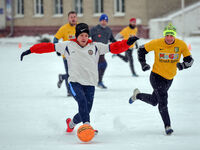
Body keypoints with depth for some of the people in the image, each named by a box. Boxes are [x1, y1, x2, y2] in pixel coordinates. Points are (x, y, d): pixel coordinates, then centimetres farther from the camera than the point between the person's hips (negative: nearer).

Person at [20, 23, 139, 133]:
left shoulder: (95, 47, 7)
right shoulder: (68, 46, 6)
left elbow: (113, 48, 0)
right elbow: (49, 47, 9)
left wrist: (127, 43, -16)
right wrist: (30, 51, 6)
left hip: (90, 84, 2)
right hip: (75, 82, -2)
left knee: (85, 111, 1)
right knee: (82, 101, -29)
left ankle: (71, 123, 32)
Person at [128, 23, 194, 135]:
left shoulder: (181, 45, -12)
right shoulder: (157, 43, -16)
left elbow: (190, 60, -7)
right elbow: (142, 50, -1)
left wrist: (182, 65, -28)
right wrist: (143, 64, -9)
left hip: (169, 78, 4)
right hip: (157, 75, -4)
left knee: (154, 101, 18)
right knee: (163, 101, -17)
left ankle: (137, 95, 45)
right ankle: (168, 126, -8)